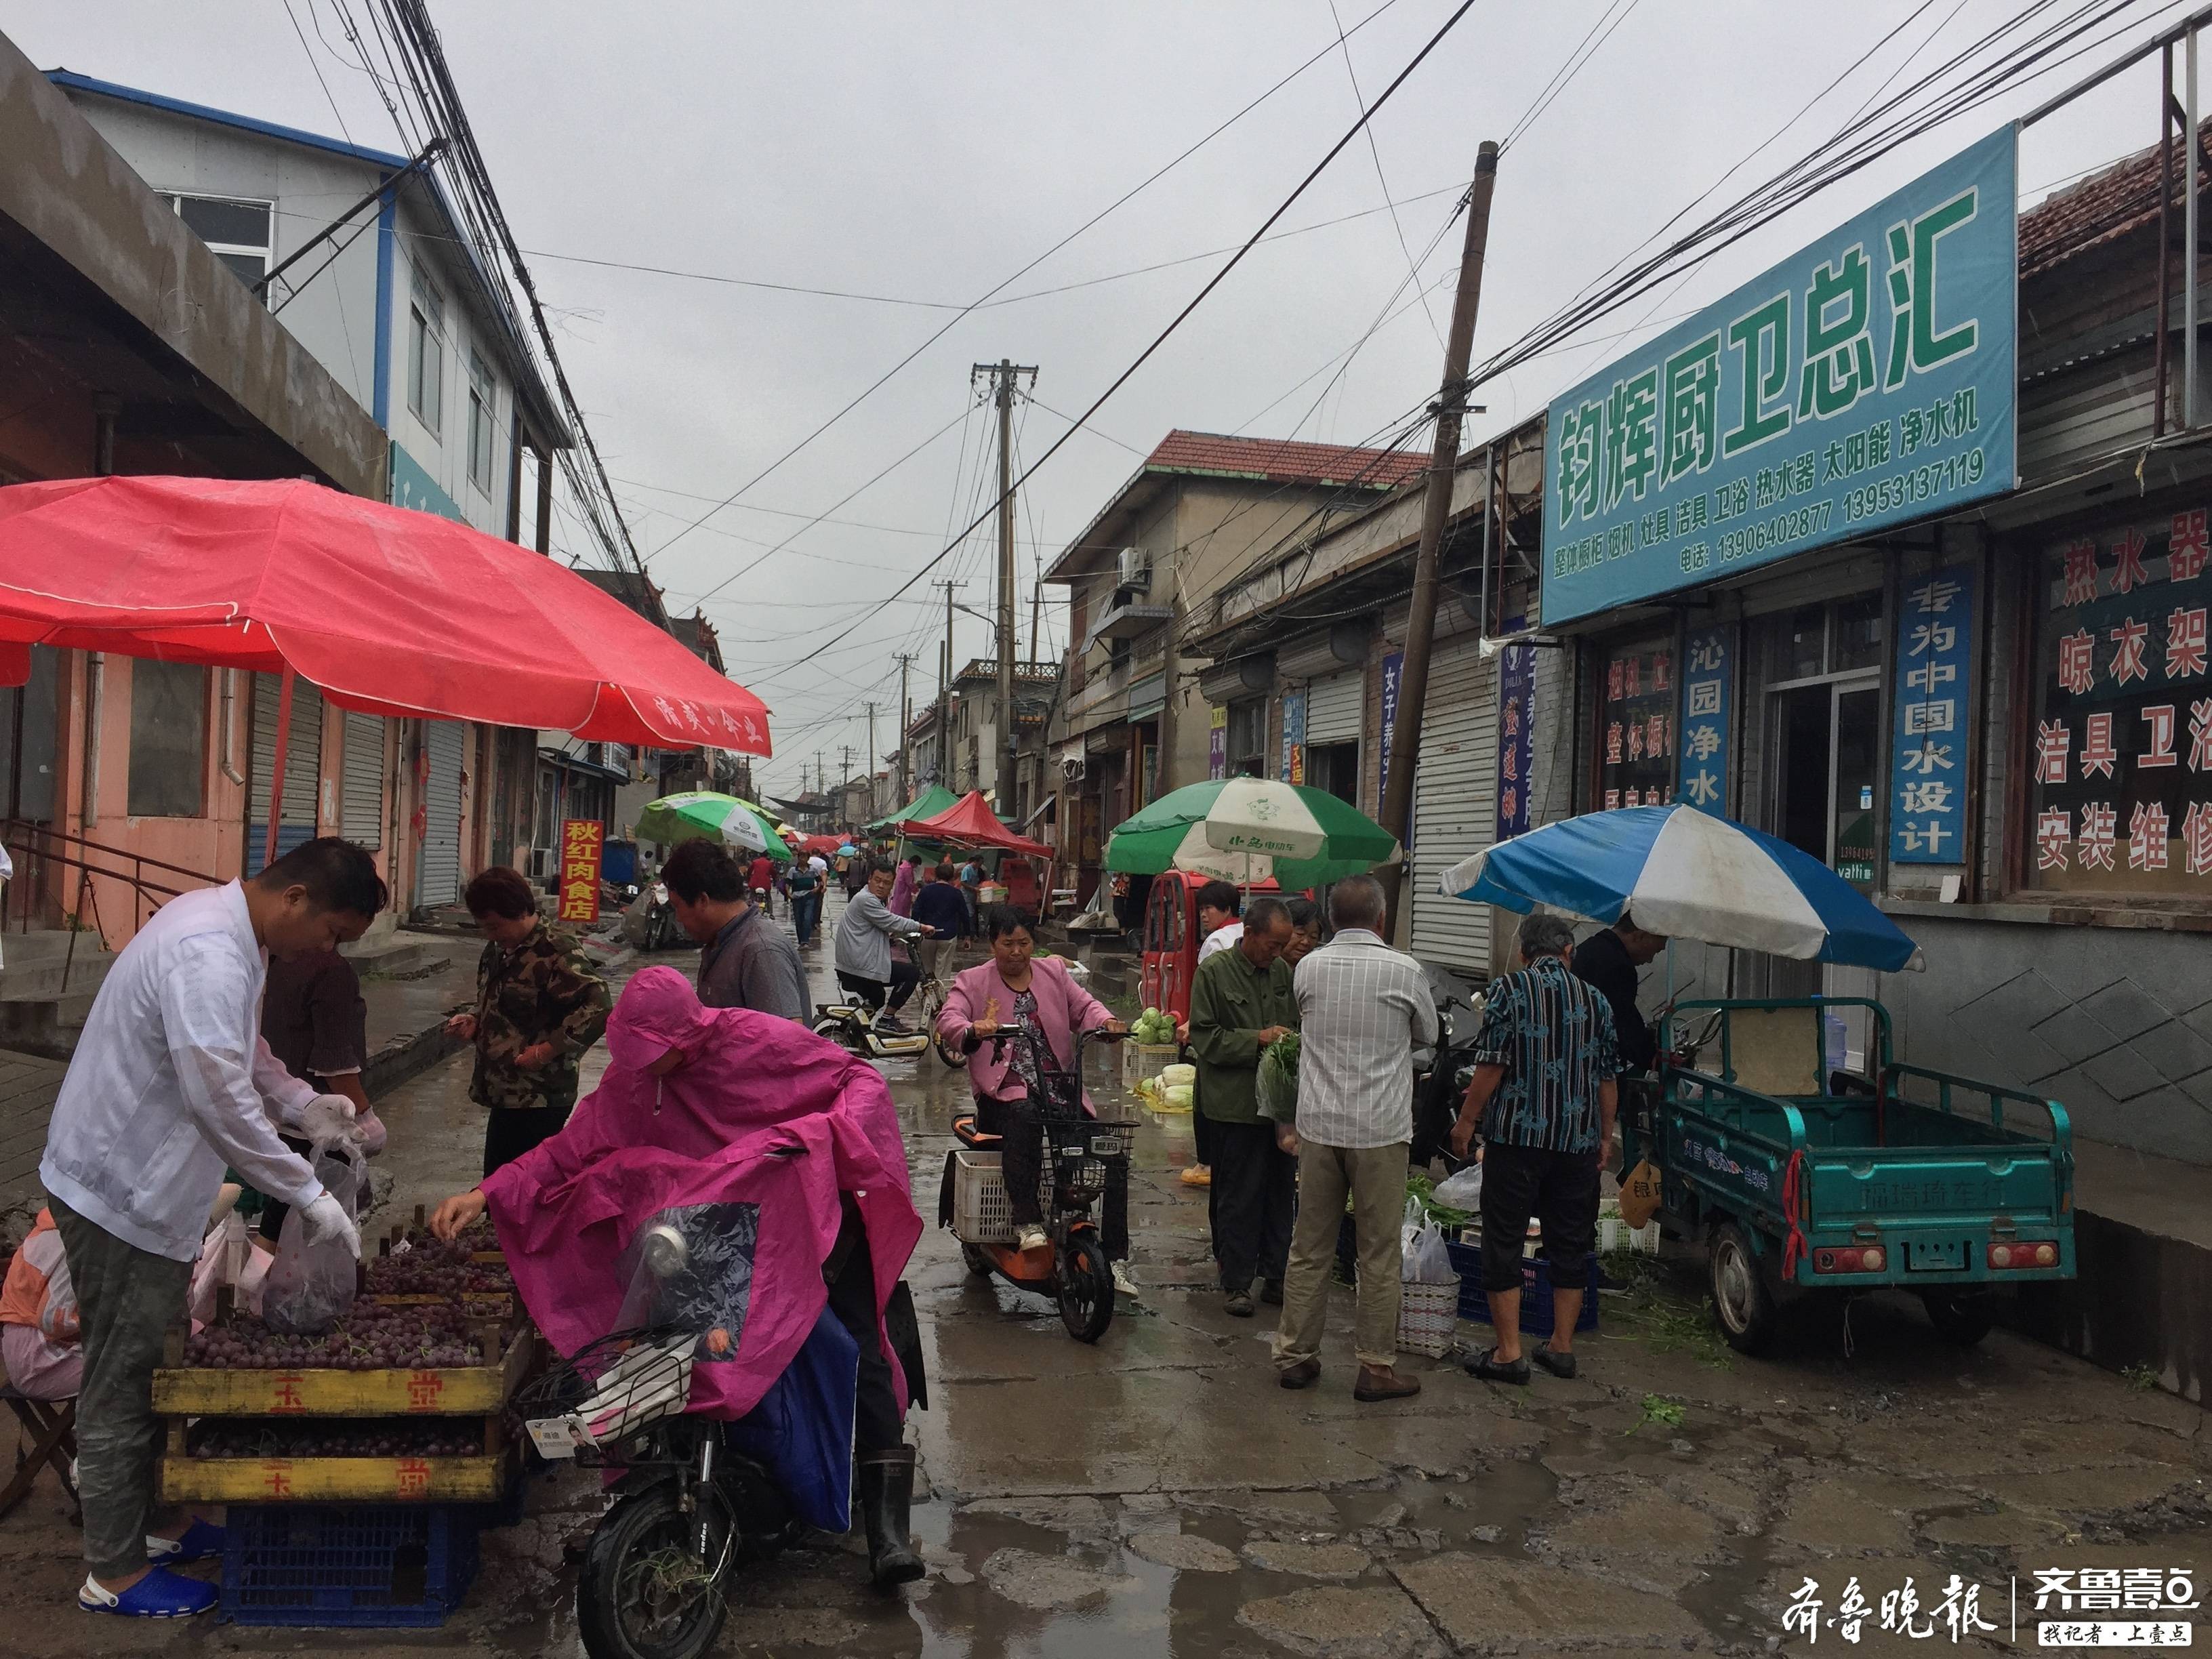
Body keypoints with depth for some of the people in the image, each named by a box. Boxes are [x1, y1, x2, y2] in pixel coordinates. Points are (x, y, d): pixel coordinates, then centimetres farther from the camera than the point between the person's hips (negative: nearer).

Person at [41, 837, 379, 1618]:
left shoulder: (223, 926, 4)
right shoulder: (208, 952, -29)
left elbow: (234, 1051, 18)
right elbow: (221, 1100, -33)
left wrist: (303, 1103, 3)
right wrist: (308, 1194, -26)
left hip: (143, 1183, 10)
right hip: (121, 1192, -10)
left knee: (153, 1370, 20)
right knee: (123, 1382, 3)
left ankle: (152, 1521, 34)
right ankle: (113, 1571, 17)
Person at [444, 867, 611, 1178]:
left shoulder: (557, 951, -14)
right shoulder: (496, 951, 13)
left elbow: (597, 1007, -21)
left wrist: (546, 1050, -21)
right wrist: (473, 1022, 8)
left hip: (539, 1097, -8)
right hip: (505, 1091, 9)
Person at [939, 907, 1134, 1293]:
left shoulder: (1054, 972, 16)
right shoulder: (973, 981, 7)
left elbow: (1083, 1005, 11)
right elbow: (947, 1021, -8)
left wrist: (1105, 1020, -13)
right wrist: (973, 1029, -32)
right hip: (1005, 1092, -4)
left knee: (1113, 1155, -13)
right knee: (1024, 1119, -41)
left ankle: (1115, 1259, -5)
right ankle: (1027, 1224, -34)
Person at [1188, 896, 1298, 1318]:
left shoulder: (1283, 972, 11)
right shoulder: (1214, 972, -6)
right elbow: (1205, 1037, -8)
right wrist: (1257, 1040, -16)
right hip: (1236, 1104, -5)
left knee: (1281, 1191, 10)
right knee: (1239, 1197, 1)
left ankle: (1275, 1275, 22)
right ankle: (1236, 1282, 12)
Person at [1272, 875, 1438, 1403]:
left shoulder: (1307, 968, 1)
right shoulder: (1404, 971, -7)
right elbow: (1428, 1037, 9)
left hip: (1318, 1125, 3)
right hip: (1380, 1129, -3)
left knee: (1309, 1249, 12)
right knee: (1379, 1255, 6)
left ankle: (1296, 1354, 19)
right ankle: (1376, 1367, 12)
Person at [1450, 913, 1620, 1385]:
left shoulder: (1508, 990, -5)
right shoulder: (1595, 1001, 7)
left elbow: (1492, 1066, -11)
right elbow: (1607, 1078, 10)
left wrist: (1466, 1121, -2)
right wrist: (1605, 1136, 19)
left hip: (1516, 1135, -4)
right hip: (1578, 1141, 4)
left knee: (1503, 1243, 3)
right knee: (1569, 1244, 14)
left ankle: (1508, 1353, 4)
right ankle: (1562, 1347, 20)